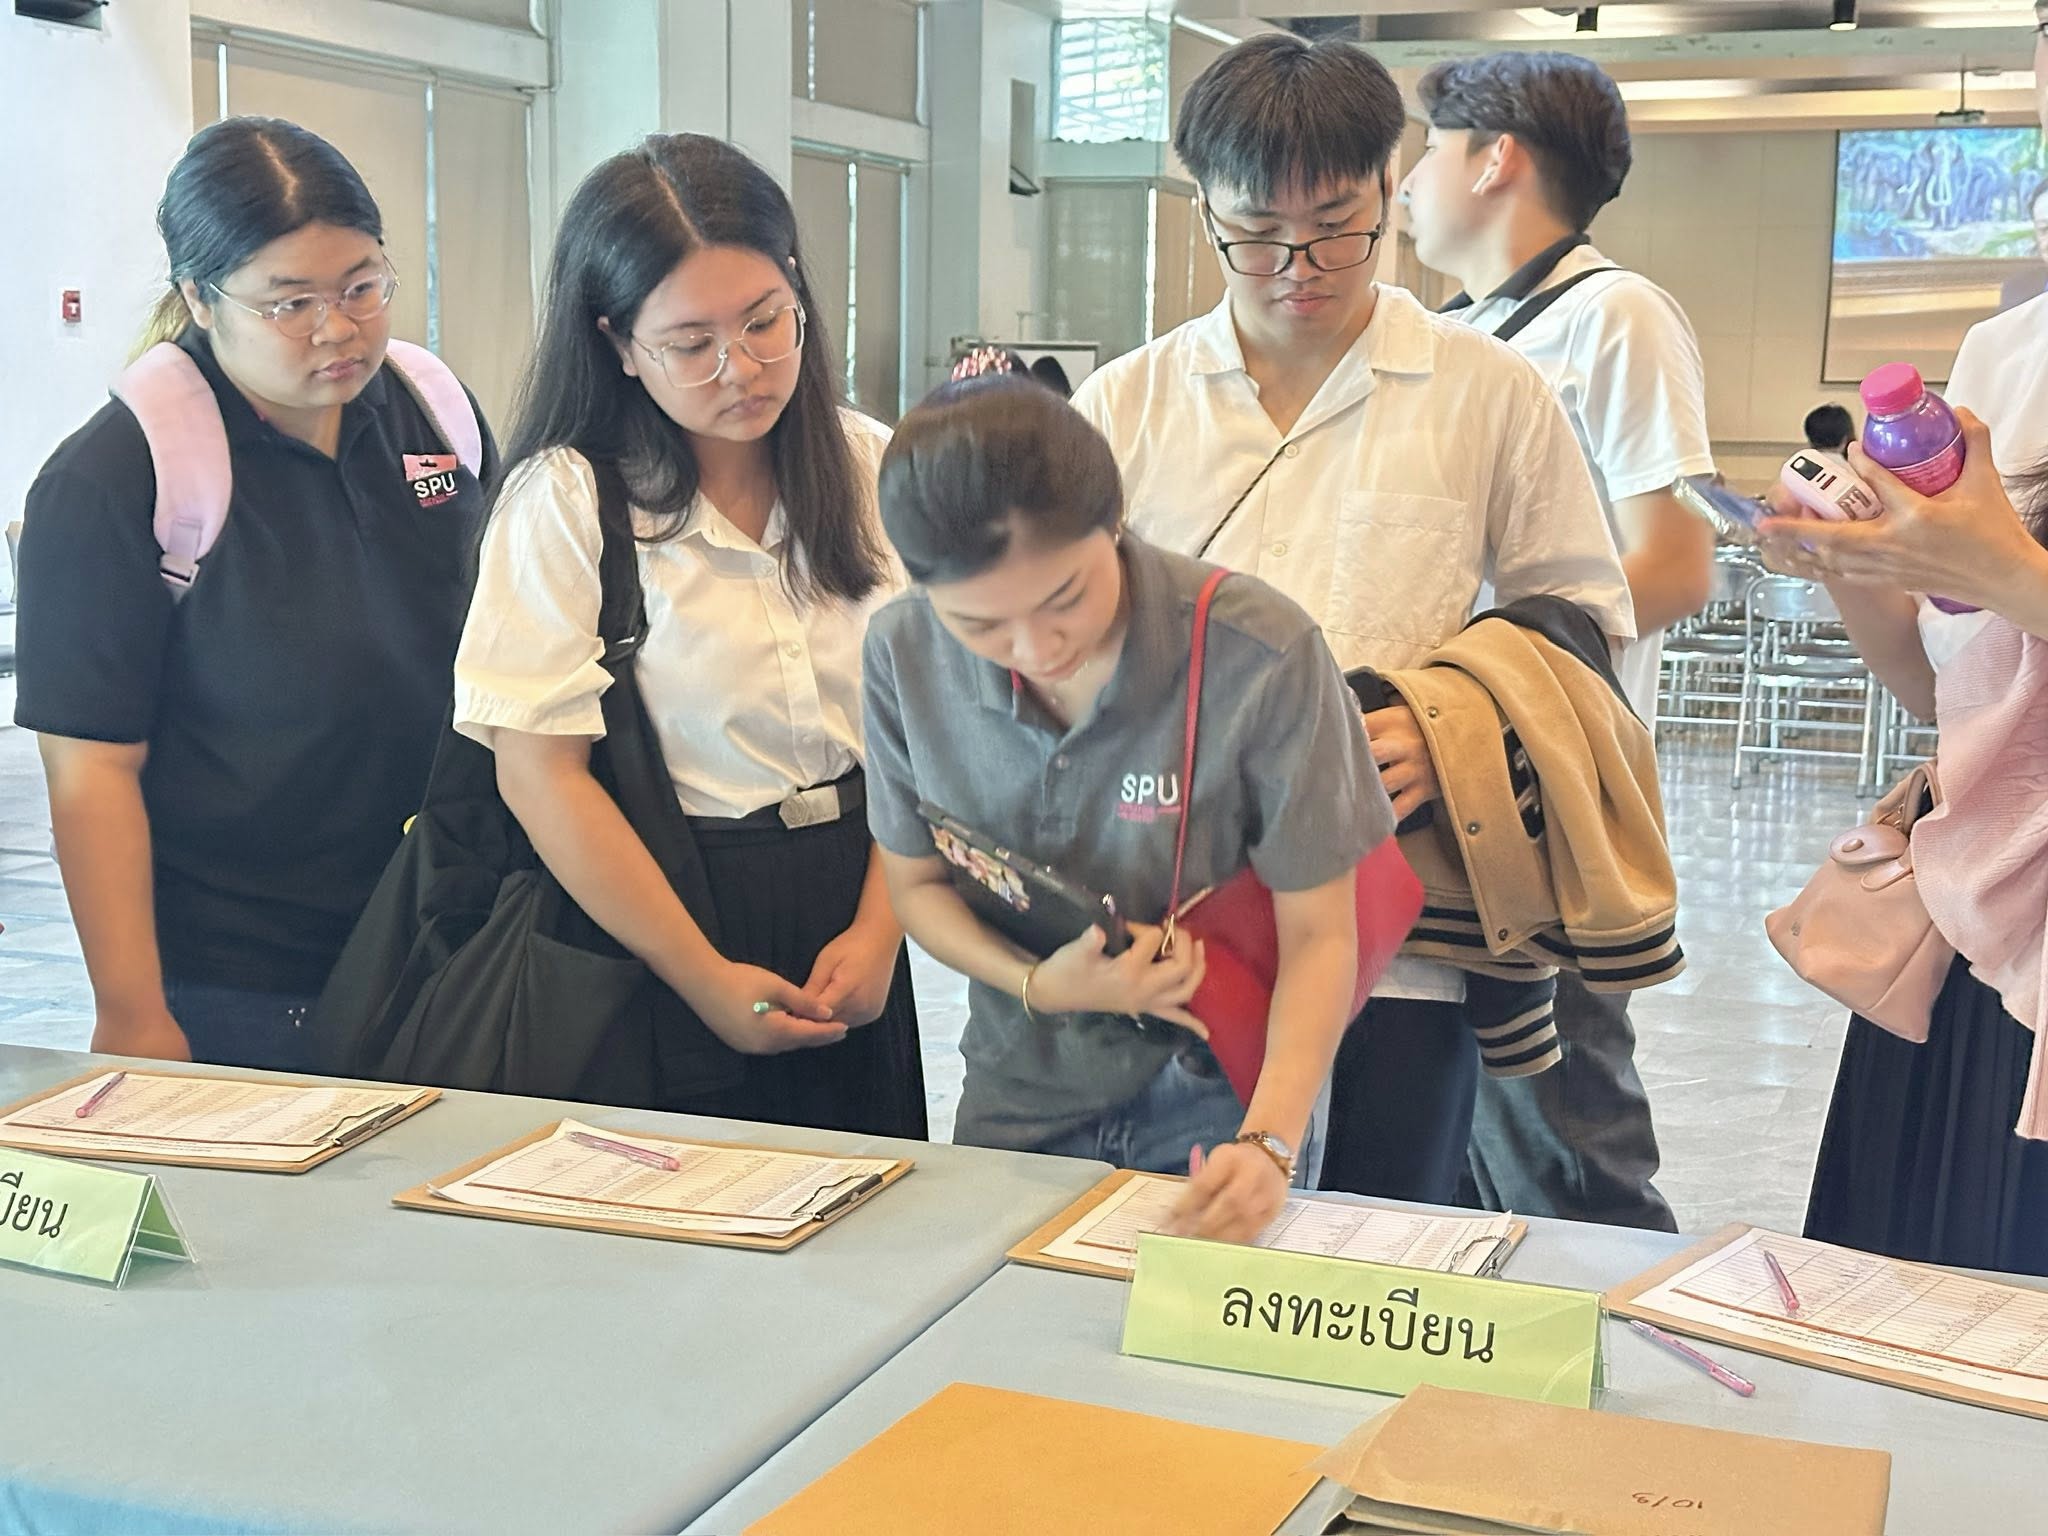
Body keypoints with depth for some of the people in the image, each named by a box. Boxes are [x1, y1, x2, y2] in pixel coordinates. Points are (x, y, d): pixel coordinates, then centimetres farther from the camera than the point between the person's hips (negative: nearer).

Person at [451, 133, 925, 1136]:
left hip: (847, 913, 4)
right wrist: (706, 977, -13)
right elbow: (539, 773, -14)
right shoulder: (563, 499, -10)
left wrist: (878, 930, -9)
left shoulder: (869, 469, 1)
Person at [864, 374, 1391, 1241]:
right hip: (1019, 1097, 3)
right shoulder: (902, 655, -13)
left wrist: (1268, 1143, -31)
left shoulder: (1263, 657, -23)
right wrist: (1037, 984, -19)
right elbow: (918, 881, 1)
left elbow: (1319, 934, -16)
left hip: (1215, 1094, -2)